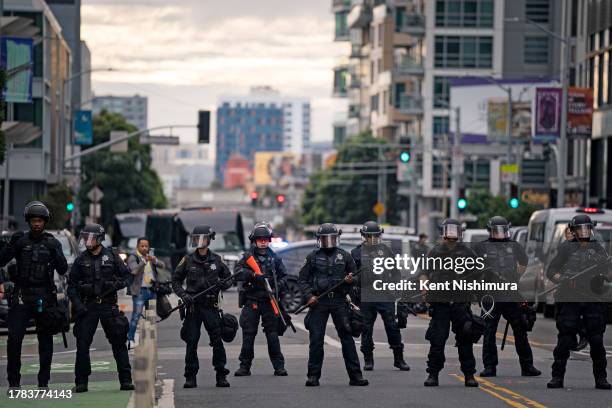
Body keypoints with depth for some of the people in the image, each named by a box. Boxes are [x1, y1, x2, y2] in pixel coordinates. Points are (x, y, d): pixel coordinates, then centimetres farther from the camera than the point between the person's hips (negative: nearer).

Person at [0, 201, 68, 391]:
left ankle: (44, 382, 10)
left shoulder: (52, 243, 6)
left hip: (44, 297, 1)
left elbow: (62, 270, -3)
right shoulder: (21, 240, 6)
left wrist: (54, 251, -18)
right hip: (22, 295, -1)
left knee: (45, 340, 3)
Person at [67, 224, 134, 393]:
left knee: (118, 343, 0)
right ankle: (81, 382, 3)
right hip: (87, 307, 1)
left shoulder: (112, 256, 3)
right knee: (82, 344, -3)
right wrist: (77, 304, -7)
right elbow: (72, 285, 6)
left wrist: (114, 285, -13)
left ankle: (125, 380, 5)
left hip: (109, 305, -1)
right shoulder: (81, 260, 6)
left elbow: (126, 276, 7)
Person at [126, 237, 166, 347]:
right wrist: (144, 262, -32)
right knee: (136, 315, -13)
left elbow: (162, 266, 4)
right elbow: (134, 270, -20)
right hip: (140, 290, -6)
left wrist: (155, 261, -17)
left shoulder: (150, 256, 15)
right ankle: (131, 339, -12)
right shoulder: (133, 257, -3)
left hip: (152, 290, 6)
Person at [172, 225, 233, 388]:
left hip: (211, 306, 0)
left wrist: (223, 284, -8)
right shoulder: (188, 260, 4)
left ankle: (221, 375, 5)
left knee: (217, 340, -4)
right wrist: (183, 295, -9)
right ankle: (190, 377, 8)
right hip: (193, 307, 0)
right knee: (191, 342, 0)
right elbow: (176, 280, 8)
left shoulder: (216, 260, 6)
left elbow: (229, 278, 15)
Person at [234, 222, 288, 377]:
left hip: (269, 301, 1)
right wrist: (253, 275, -25)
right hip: (251, 301, -1)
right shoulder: (248, 257, 3)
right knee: (248, 335, 1)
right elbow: (237, 272, -10)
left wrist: (278, 288, -6)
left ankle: (279, 366, 3)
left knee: (273, 335, 0)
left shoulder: (274, 258, 10)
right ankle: (245, 366, 8)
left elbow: (283, 276, 13)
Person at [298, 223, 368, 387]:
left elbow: (357, 277, 16)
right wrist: (309, 295, -7)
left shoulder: (344, 256, 10)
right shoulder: (313, 257, 7)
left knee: (347, 337, -2)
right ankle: (313, 376, 7)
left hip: (339, 301, 0)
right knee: (316, 339, -1)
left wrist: (351, 279, -8)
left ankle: (355, 375, 0)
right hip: (319, 301, 0)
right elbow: (303, 279, 8)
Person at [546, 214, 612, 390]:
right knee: (565, 339, -4)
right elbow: (550, 271, 5)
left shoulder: (597, 248, 13)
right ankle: (557, 377, 2)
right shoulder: (566, 248, 6)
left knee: (597, 339, -1)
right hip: (569, 300, -2)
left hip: (593, 300, 2)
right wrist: (563, 280, -13)